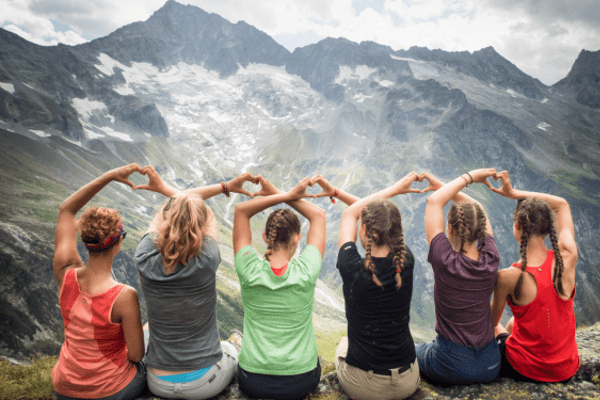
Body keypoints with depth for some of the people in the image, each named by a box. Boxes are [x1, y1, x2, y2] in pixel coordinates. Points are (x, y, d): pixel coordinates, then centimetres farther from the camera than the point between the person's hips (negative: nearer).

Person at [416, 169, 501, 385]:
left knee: (414, 350, 29)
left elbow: (434, 202, -18)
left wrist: (468, 177, -11)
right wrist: (442, 186, 3)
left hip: (450, 369, -3)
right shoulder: (490, 260, -13)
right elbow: (477, 212, 2)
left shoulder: (446, 263, -26)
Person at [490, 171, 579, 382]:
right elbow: (562, 204, 1)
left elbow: (492, 320, -8)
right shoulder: (567, 258, -16)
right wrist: (514, 193, 2)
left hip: (526, 370, -4)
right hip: (567, 369, 4)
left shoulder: (508, 277, -27)